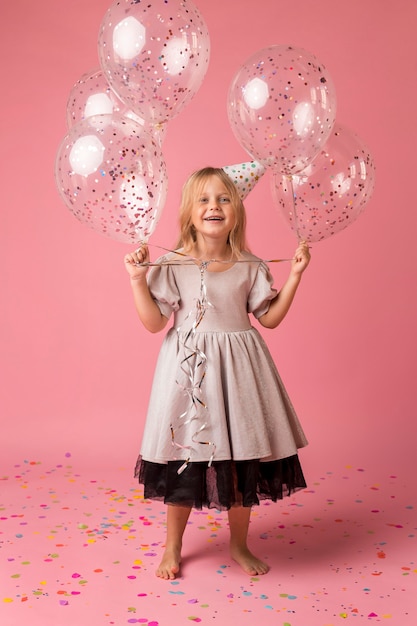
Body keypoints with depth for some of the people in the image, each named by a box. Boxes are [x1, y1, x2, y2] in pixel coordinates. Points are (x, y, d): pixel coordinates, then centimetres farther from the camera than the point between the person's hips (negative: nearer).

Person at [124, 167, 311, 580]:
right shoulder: (172, 265, -5)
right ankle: (173, 547, 30)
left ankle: (239, 545, 32)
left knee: (244, 461, 10)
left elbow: (270, 318, 7)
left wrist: (295, 275, 3)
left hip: (237, 371, 2)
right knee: (185, 458, 7)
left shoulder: (250, 267, 3)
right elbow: (154, 322, -6)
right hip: (188, 371, -2)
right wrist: (137, 279, -15)